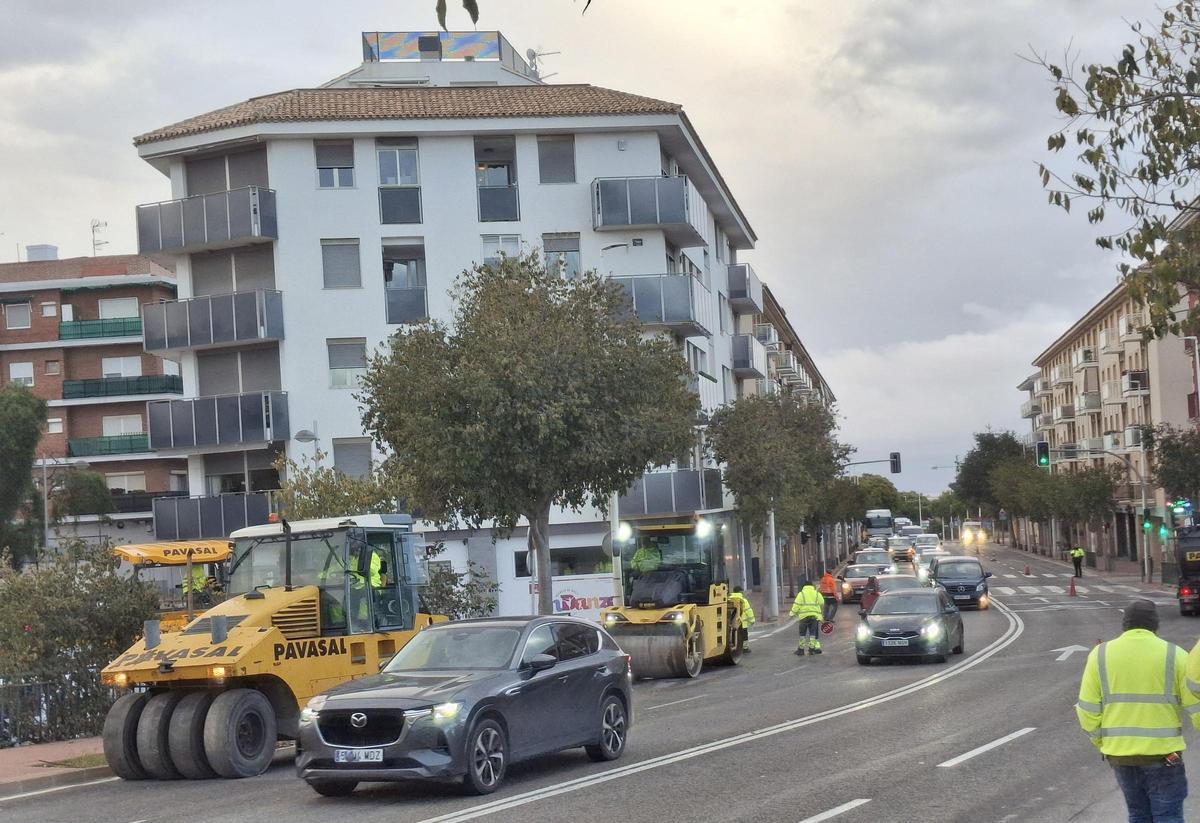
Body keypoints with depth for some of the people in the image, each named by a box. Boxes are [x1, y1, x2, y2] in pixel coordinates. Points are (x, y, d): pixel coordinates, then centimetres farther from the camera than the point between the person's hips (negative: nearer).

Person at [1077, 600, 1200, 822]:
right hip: (1162, 752, -3)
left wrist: (1102, 743, 13)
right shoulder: (1175, 656, -4)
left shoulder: (1100, 655, 0)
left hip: (1119, 753, 3)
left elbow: (1088, 710, -1)